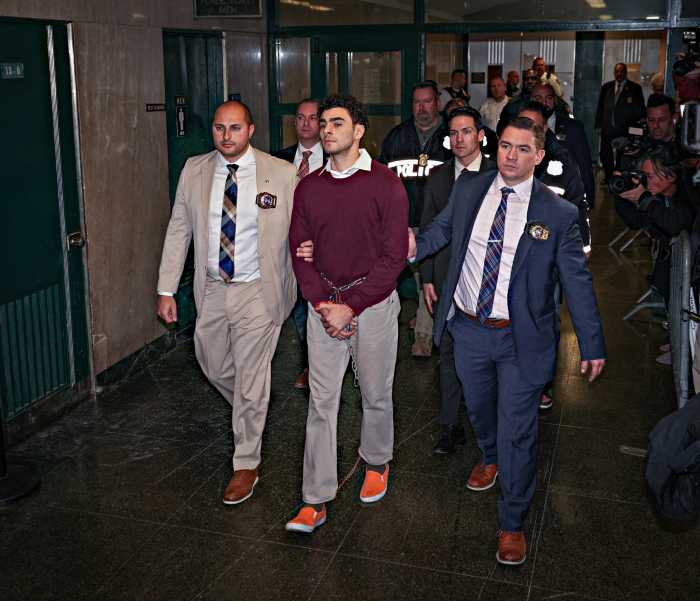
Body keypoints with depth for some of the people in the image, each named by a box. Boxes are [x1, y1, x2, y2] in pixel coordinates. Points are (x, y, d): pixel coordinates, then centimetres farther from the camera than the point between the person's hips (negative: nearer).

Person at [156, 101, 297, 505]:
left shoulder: (282, 174, -9)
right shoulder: (194, 171, 1)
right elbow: (179, 230, 4)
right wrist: (167, 289, 2)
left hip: (258, 292, -4)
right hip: (212, 290, 4)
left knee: (251, 379, 3)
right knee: (215, 367, 19)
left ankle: (247, 465, 21)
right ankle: (251, 411, 51)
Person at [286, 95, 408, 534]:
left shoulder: (386, 185, -6)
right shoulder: (309, 187, 6)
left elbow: (394, 256, -9)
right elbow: (300, 250, 6)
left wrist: (352, 306, -14)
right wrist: (323, 304, -8)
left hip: (373, 303, -3)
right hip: (324, 306, 3)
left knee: (376, 393, 11)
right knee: (321, 399, 2)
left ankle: (377, 463, 38)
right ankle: (316, 500, 7)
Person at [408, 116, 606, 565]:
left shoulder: (558, 213, -11)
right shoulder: (467, 191, -2)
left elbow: (577, 280, -6)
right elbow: (442, 229, 14)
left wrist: (593, 345, -5)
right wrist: (415, 246, -7)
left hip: (521, 338, -3)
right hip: (468, 327, 4)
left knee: (517, 430, 2)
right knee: (479, 408, 25)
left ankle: (512, 524, 21)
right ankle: (491, 458, 58)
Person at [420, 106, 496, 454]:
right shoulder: (438, 177, 7)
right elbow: (427, 229, 9)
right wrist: (427, 278, 3)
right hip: (447, 278, 3)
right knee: (449, 353, 9)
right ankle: (450, 427, 20)